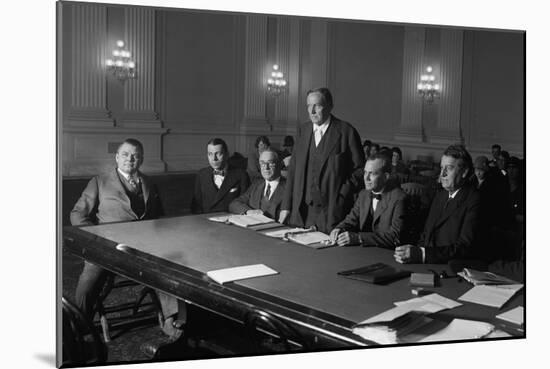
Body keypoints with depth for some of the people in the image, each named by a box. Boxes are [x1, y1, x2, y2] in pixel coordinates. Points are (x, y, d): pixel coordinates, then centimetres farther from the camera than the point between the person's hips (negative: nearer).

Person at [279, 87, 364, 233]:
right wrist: (286, 206, 6)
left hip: (332, 211, -4)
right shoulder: (303, 130, 11)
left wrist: (341, 197, -9)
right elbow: (293, 169, 11)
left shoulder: (346, 131, -5)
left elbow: (359, 170, -2)